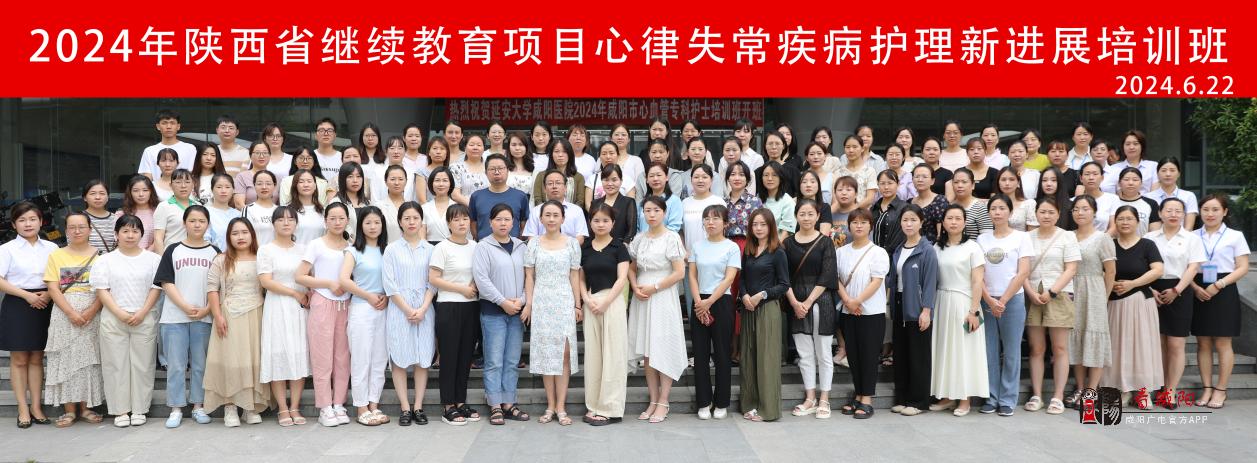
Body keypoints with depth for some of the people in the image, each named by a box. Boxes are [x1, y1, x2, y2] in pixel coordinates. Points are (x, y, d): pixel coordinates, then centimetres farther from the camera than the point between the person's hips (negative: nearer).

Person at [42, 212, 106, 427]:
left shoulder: (99, 255, 4)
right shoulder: (56, 256, 8)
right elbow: (53, 289, 0)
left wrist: (90, 312, -16)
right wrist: (71, 313, -13)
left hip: (92, 315, -1)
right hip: (64, 315, 1)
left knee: (89, 359, 1)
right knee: (65, 359, 0)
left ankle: (86, 407, 10)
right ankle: (69, 409, 6)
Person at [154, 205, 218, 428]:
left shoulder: (214, 252, 7)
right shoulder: (173, 250, 4)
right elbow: (167, 283, -1)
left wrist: (206, 309, -10)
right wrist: (186, 307, -12)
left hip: (204, 317, 1)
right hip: (174, 317, -1)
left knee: (200, 364, 7)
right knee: (176, 365, 1)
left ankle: (198, 406, 16)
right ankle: (176, 409, 9)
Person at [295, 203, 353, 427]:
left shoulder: (351, 247, 10)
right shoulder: (316, 245, 0)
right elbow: (300, 276, -6)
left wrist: (347, 286, -4)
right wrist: (330, 284, -12)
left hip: (345, 306, 3)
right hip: (322, 305, -3)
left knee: (342, 358, 4)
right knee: (323, 358, -1)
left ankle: (338, 405, 13)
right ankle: (325, 408, 5)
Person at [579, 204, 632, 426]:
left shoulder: (619, 247, 0)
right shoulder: (585, 248, 11)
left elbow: (622, 278, -6)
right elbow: (581, 278, 11)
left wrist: (605, 302, -13)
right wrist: (587, 299, -7)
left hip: (613, 302, -4)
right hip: (591, 303, 4)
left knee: (612, 353, -3)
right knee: (592, 354, 6)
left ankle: (611, 409, 1)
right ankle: (593, 406, 13)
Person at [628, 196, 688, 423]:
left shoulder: (671, 238, -6)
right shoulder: (639, 239, 10)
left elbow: (679, 272, -11)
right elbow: (632, 268, 16)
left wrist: (654, 288, -13)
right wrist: (635, 287, -3)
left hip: (663, 298, -5)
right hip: (641, 299, 5)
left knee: (663, 350, -3)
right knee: (646, 353, 7)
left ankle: (663, 402, 4)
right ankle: (653, 400, 15)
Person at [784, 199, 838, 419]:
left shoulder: (825, 242, -1)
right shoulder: (788, 243, 6)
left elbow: (826, 276, -7)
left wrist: (808, 302, -13)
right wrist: (794, 303, -9)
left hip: (820, 302, -2)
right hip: (796, 304, 2)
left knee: (823, 354, 4)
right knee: (805, 354, 8)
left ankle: (823, 400, 12)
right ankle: (810, 399, 16)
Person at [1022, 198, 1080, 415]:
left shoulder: (1067, 237, 4)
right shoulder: (1027, 238, 10)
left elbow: (1071, 269, -3)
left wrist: (1052, 292, -13)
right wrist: (1032, 293, -9)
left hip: (1059, 296, -2)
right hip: (1033, 296, 2)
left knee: (1060, 348, -1)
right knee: (1036, 349, 4)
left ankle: (1058, 397, 3)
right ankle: (1036, 395, 9)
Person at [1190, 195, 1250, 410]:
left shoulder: (1235, 236, 2)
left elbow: (1242, 268, -2)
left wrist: (1218, 285, -14)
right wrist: (1195, 287, -11)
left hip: (1224, 292, -2)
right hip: (1199, 292, 2)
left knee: (1222, 343, 0)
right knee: (1203, 343, 5)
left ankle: (1221, 390, 8)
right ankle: (1207, 388, 12)